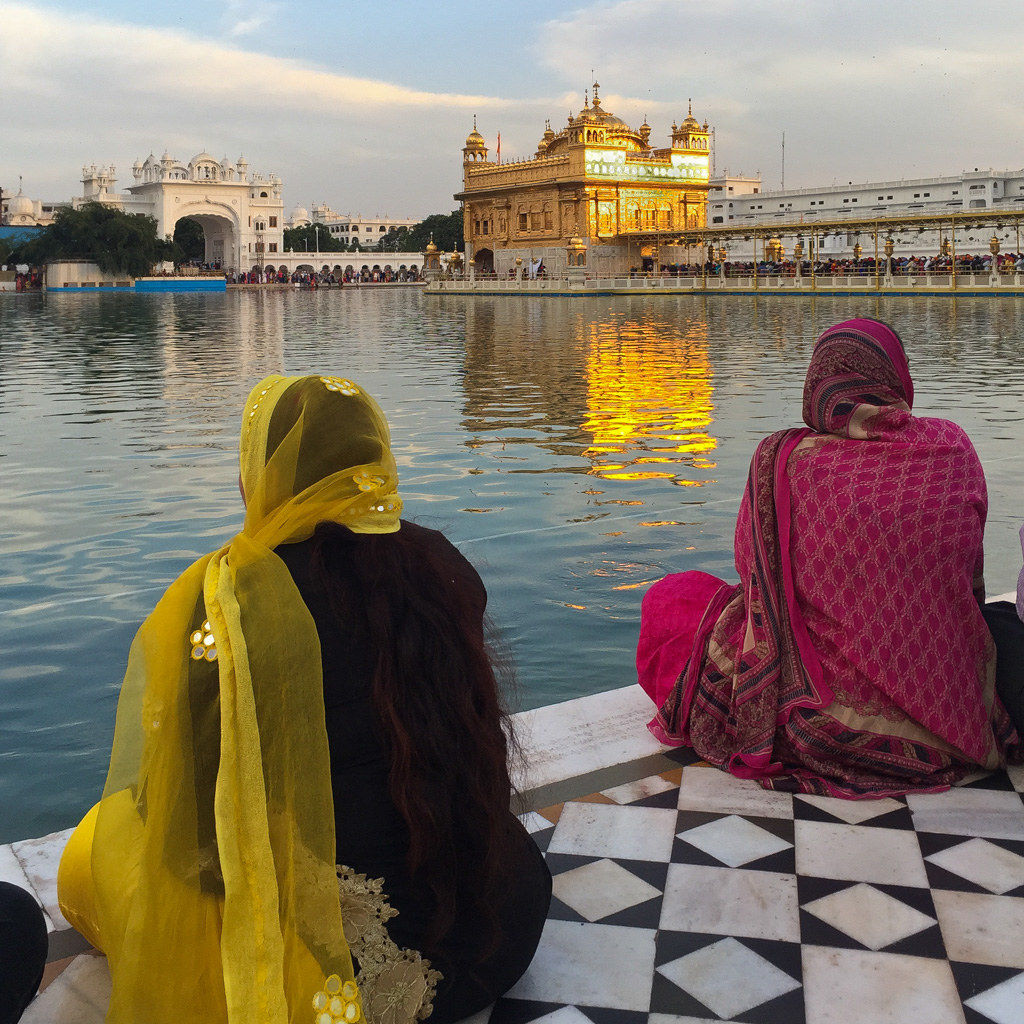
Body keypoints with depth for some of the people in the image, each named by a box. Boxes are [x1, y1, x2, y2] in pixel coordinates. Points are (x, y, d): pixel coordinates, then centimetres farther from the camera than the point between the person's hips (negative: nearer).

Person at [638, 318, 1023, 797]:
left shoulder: (783, 459, -15)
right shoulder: (953, 447, -5)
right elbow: (969, 577, 10)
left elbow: (753, 567, 2)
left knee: (668, 600, 16)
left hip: (823, 718, -4)